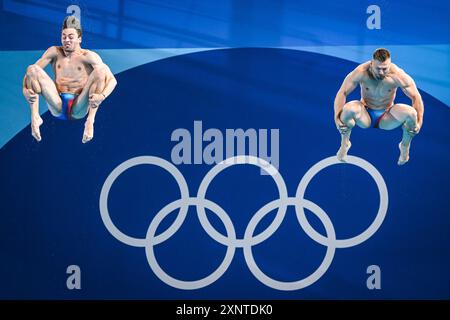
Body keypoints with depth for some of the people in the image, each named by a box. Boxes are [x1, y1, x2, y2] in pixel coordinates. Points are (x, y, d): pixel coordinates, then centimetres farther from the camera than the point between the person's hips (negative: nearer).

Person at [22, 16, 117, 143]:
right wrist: (25, 90, -18)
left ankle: (90, 121, -29)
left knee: (101, 70, -21)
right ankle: (35, 117, -22)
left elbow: (112, 79, -9)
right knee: (32, 69, -12)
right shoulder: (55, 52, 9)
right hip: (57, 106, 2)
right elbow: (29, 73, 4)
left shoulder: (88, 56, 0)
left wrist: (102, 96, -31)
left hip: (79, 108, -2)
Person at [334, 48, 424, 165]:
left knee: (411, 113, -29)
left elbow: (416, 97, -12)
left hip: (386, 117, 1)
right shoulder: (361, 72, -20)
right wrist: (337, 117, -30)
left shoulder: (397, 75, -20)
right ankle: (344, 143, -4)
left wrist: (419, 121, -23)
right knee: (348, 109, -35)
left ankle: (405, 146, 3)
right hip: (365, 116, 0)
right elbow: (342, 93, -17)